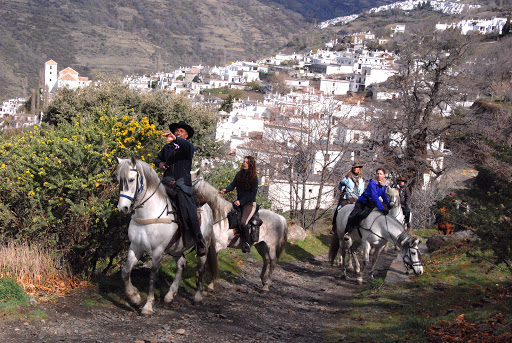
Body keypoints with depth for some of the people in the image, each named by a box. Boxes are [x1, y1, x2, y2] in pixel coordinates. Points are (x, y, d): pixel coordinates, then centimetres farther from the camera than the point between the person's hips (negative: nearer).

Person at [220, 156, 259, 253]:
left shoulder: (254, 177, -8)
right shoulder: (239, 174, 8)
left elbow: (253, 193, -10)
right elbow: (233, 185, 2)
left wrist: (241, 201, -17)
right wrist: (226, 190, -21)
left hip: (250, 203, -6)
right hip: (239, 202, 6)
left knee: (243, 222, -25)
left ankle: (247, 244, -12)